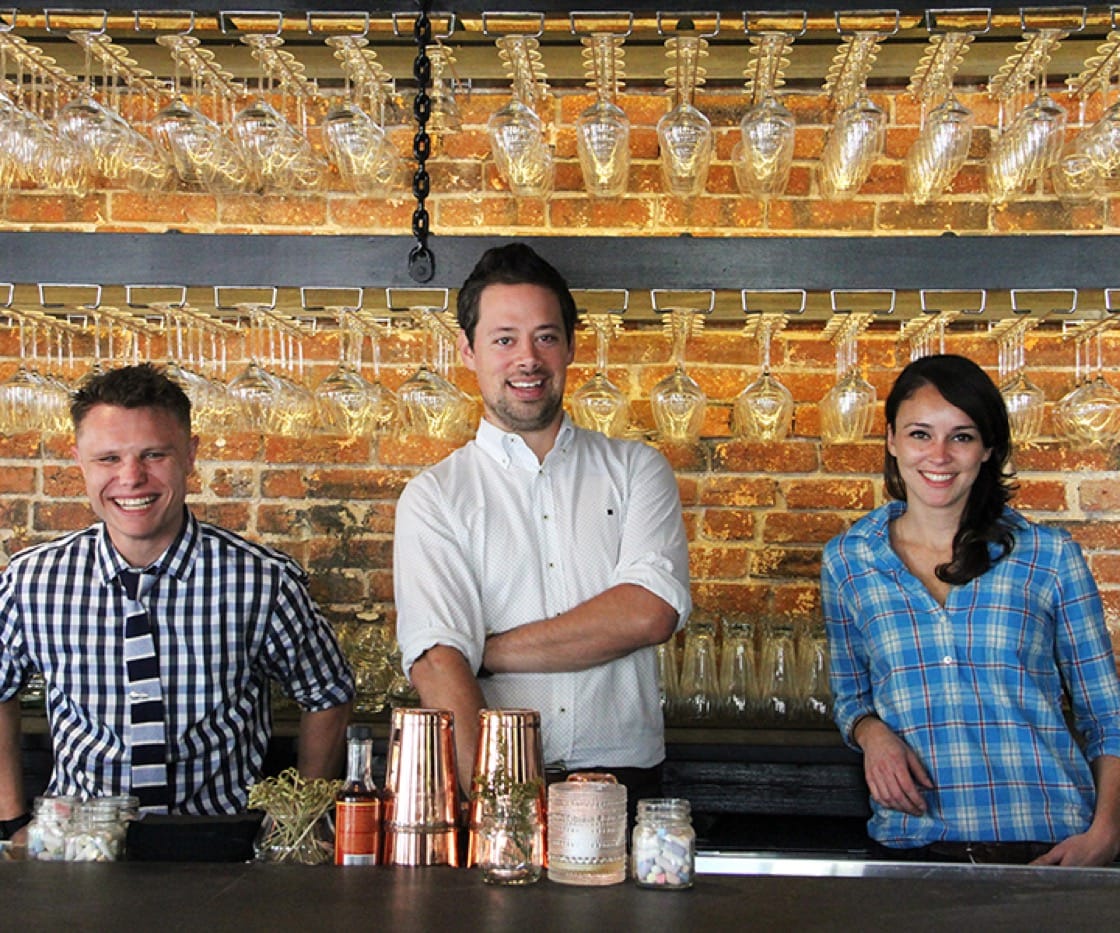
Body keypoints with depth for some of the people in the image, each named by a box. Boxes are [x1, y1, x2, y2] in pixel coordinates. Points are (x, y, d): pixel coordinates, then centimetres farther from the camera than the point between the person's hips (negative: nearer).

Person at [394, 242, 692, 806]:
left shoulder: (636, 469, 12)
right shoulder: (434, 497, 8)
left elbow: (651, 612, -4)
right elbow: (435, 663, -6)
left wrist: (491, 651, -4)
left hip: (623, 779, 1)